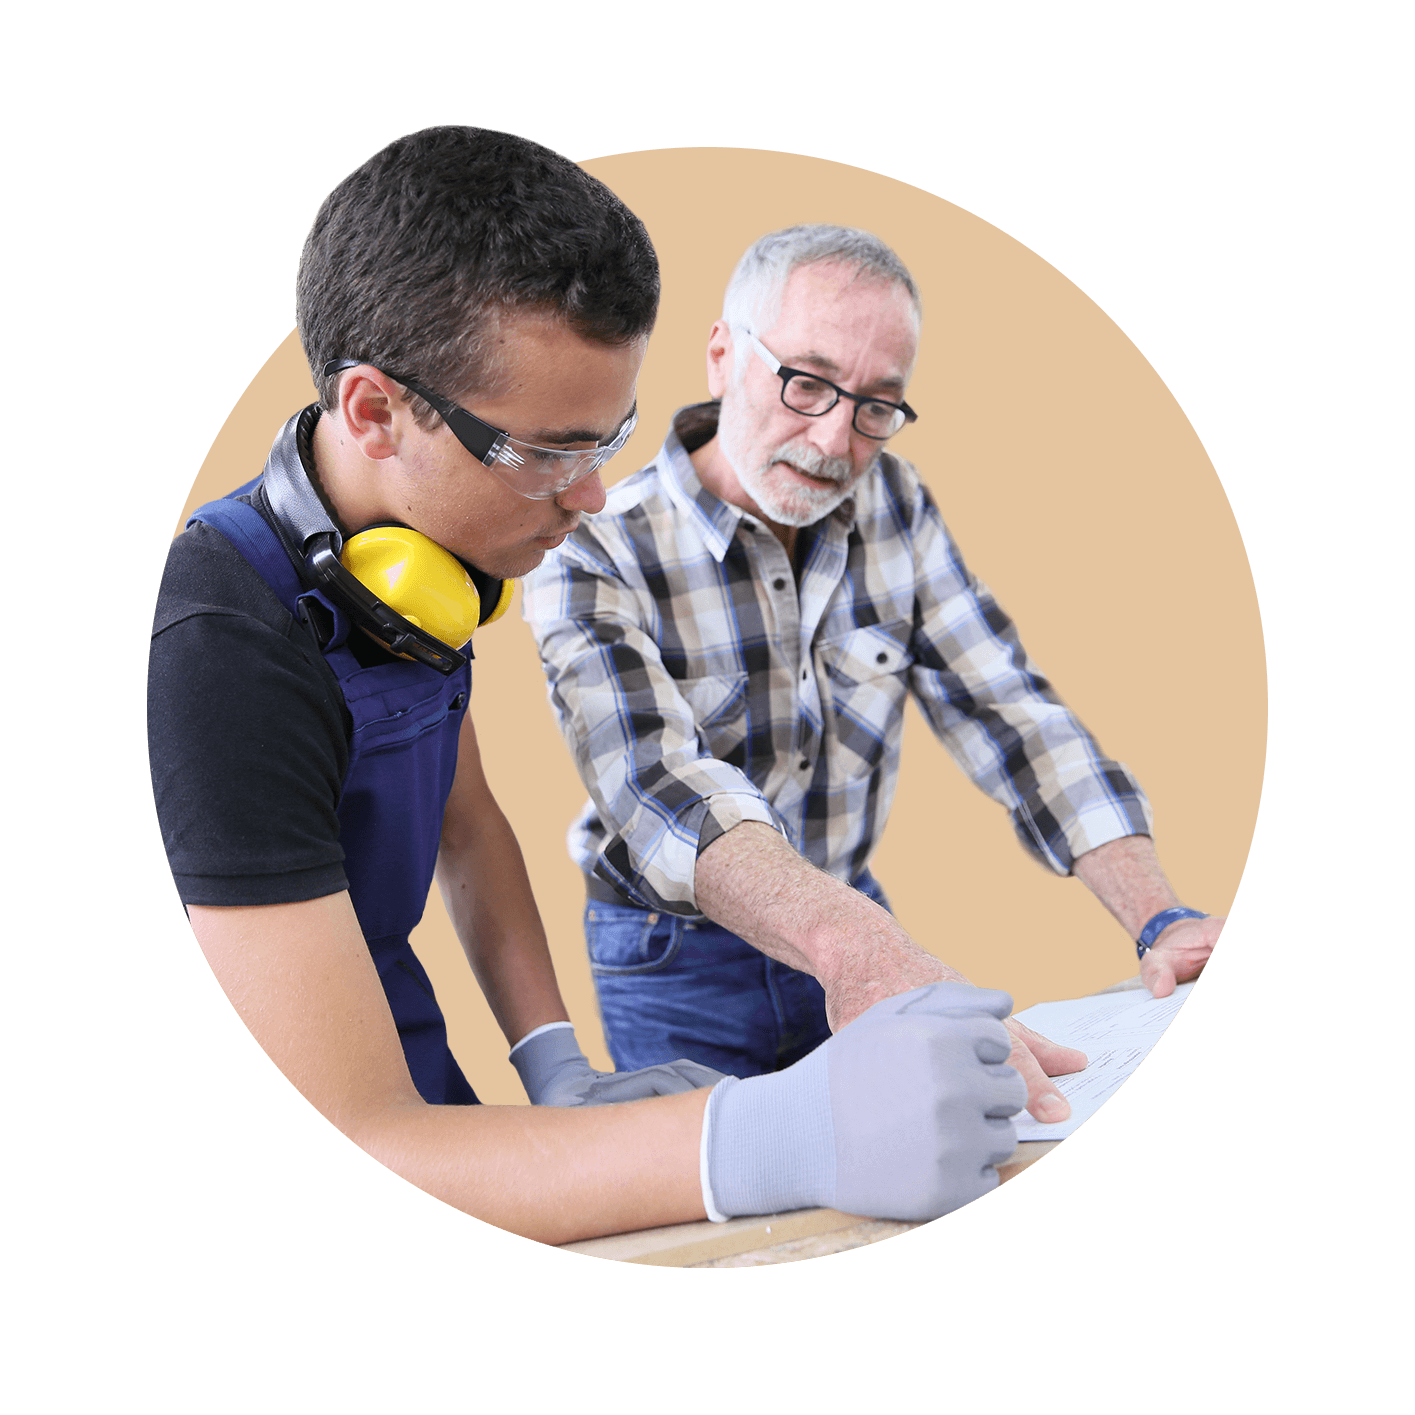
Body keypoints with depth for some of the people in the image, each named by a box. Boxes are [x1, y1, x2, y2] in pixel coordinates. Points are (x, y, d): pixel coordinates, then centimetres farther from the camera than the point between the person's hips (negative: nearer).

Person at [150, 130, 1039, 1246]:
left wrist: (557, 1071, 1)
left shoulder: (431, 556, 0)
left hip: (412, 1100, 7)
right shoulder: (222, 655, -26)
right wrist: (792, 1138, -37)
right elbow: (351, 1145, -29)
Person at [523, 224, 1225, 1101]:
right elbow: (655, 784, -38)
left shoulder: (898, 507, -5)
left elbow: (1005, 708, -10)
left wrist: (1161, 919, -25)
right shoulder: (593, 557, -22)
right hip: (674, 959, -4)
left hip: (856, 918, 5)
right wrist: (849, 943, -58)